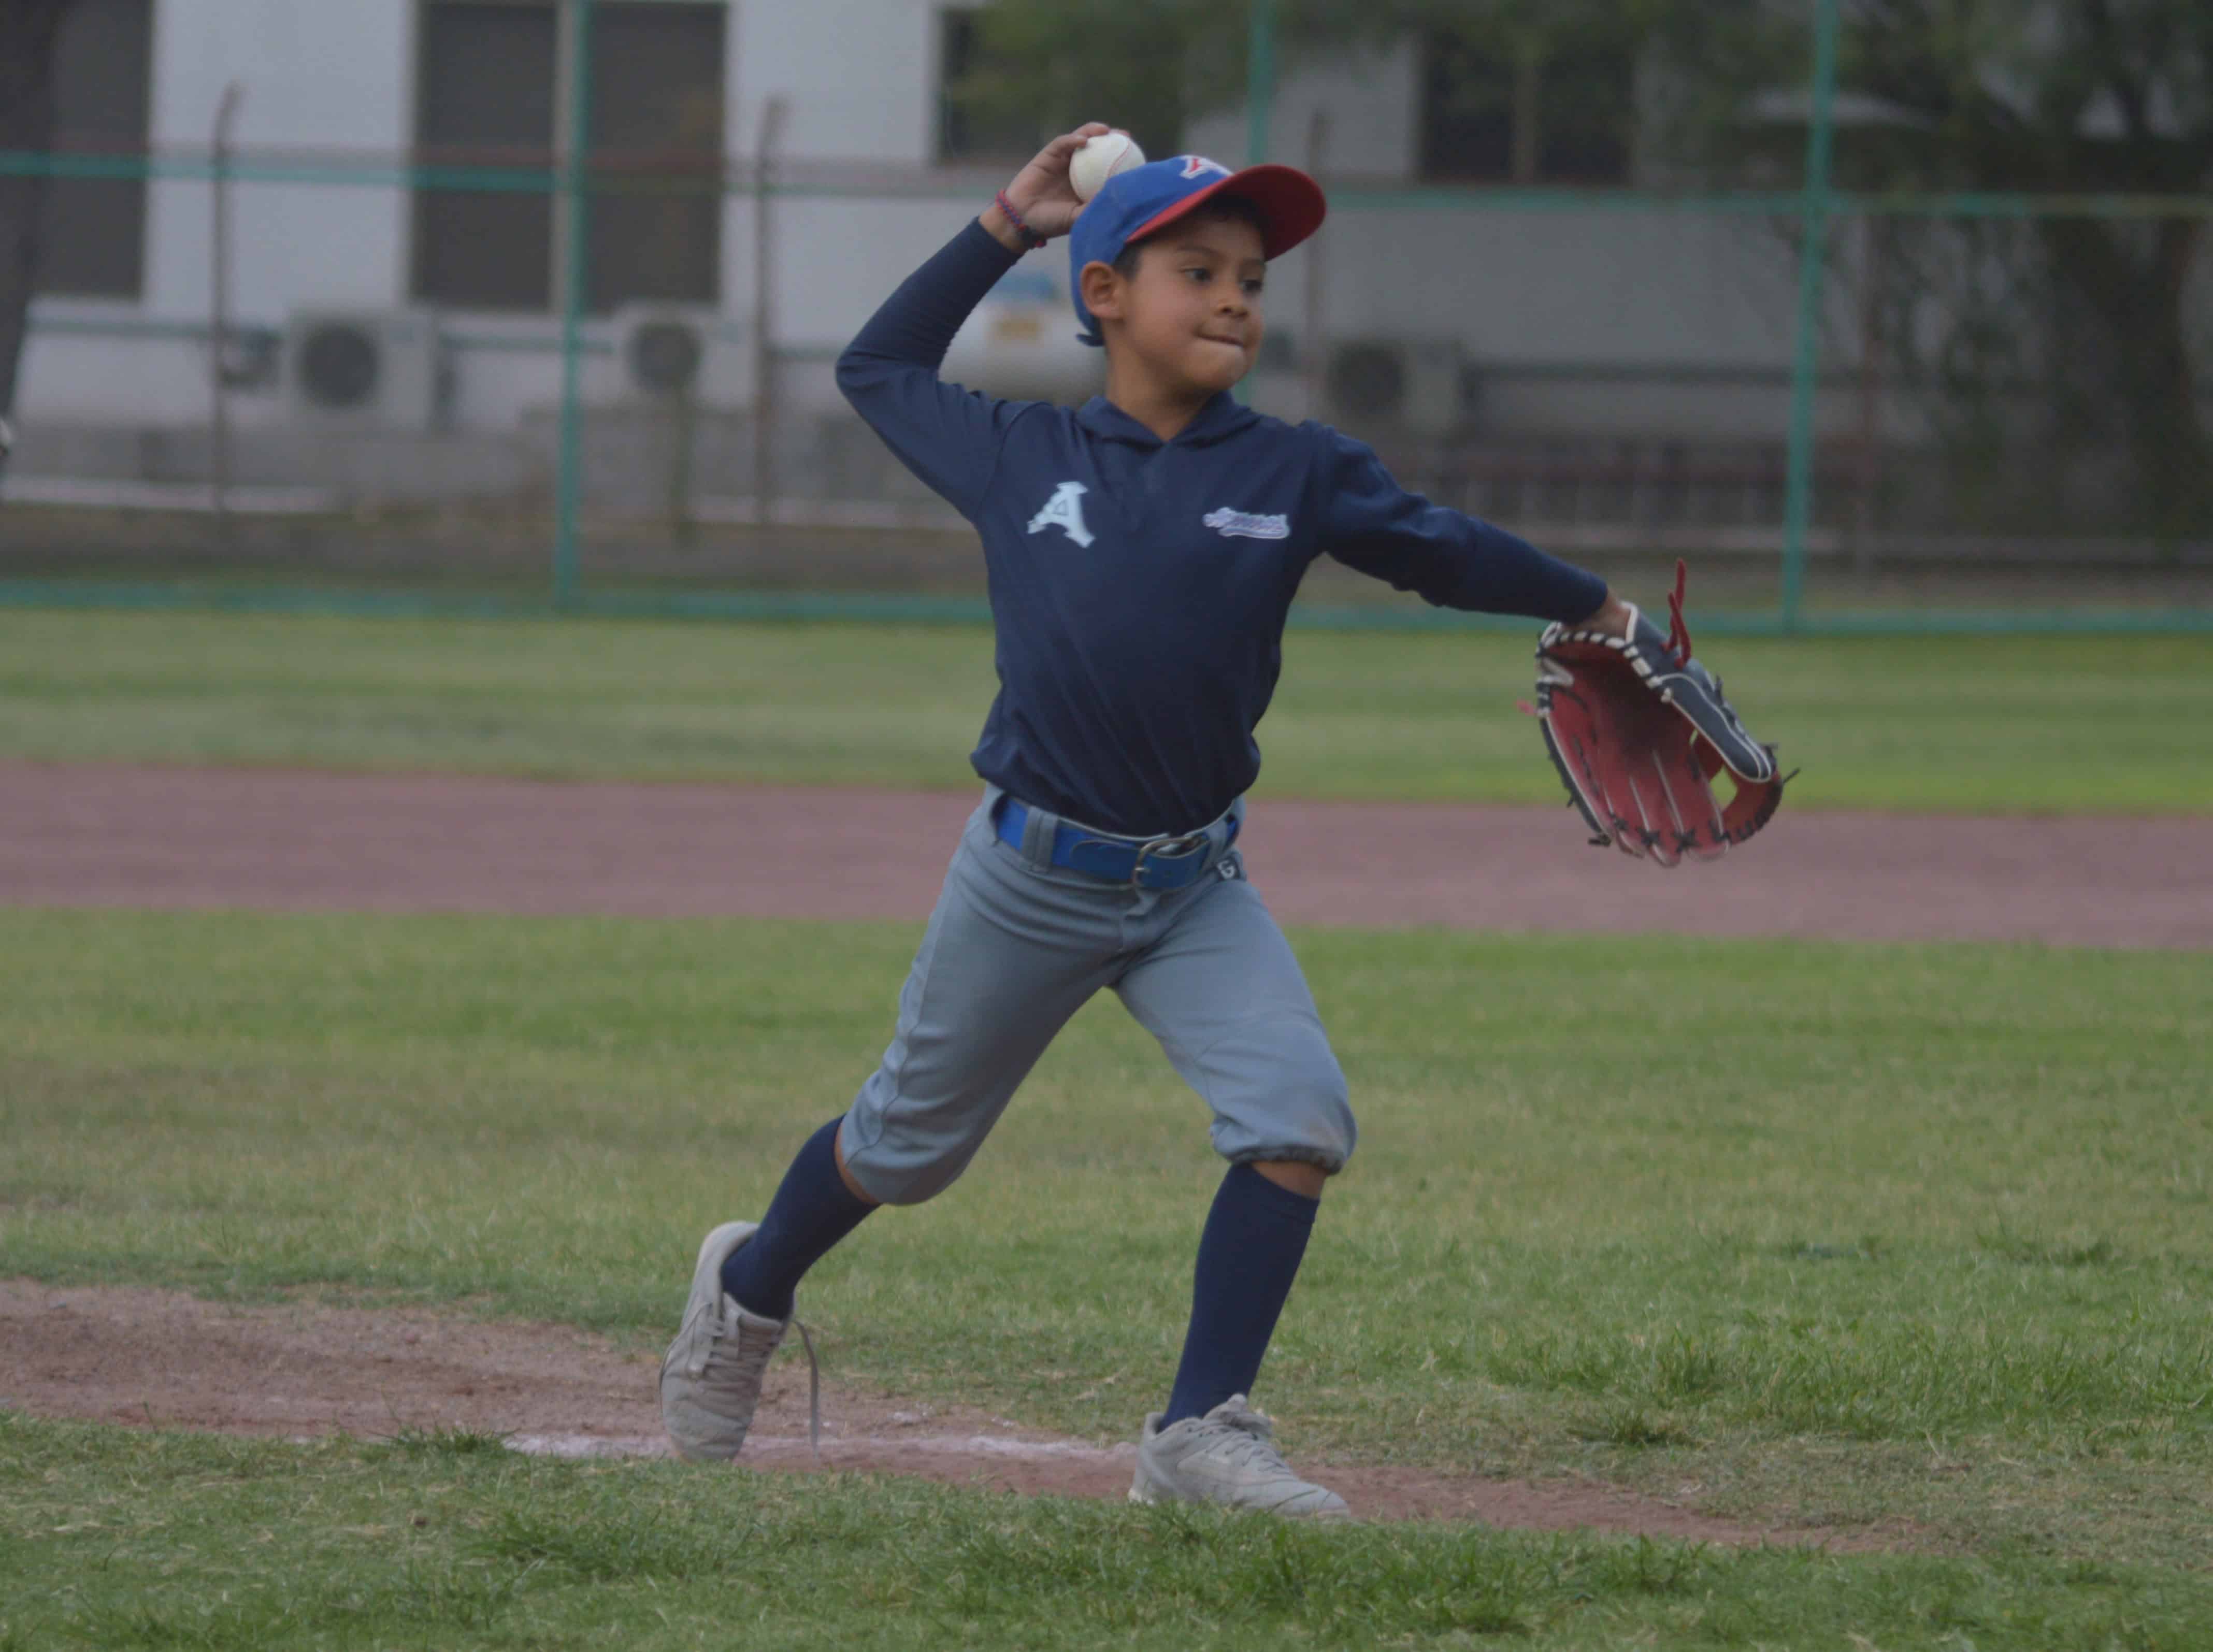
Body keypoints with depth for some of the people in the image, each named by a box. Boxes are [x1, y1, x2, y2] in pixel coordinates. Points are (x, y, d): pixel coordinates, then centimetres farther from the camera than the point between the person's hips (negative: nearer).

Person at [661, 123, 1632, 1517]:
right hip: (1033, 878, -1)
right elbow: (876, 370, 15)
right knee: (909, 1145, 12)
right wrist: (1000, 232, 9)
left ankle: (1201, 1432, -11)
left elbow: (1443, 551, 12)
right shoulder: (1022, 456, -1)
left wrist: (1593, 610, 15)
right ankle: (749, 1293, 42)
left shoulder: (1296, 473, 0)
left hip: (1197, 890, 1)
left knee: (1301, 1121, -18)